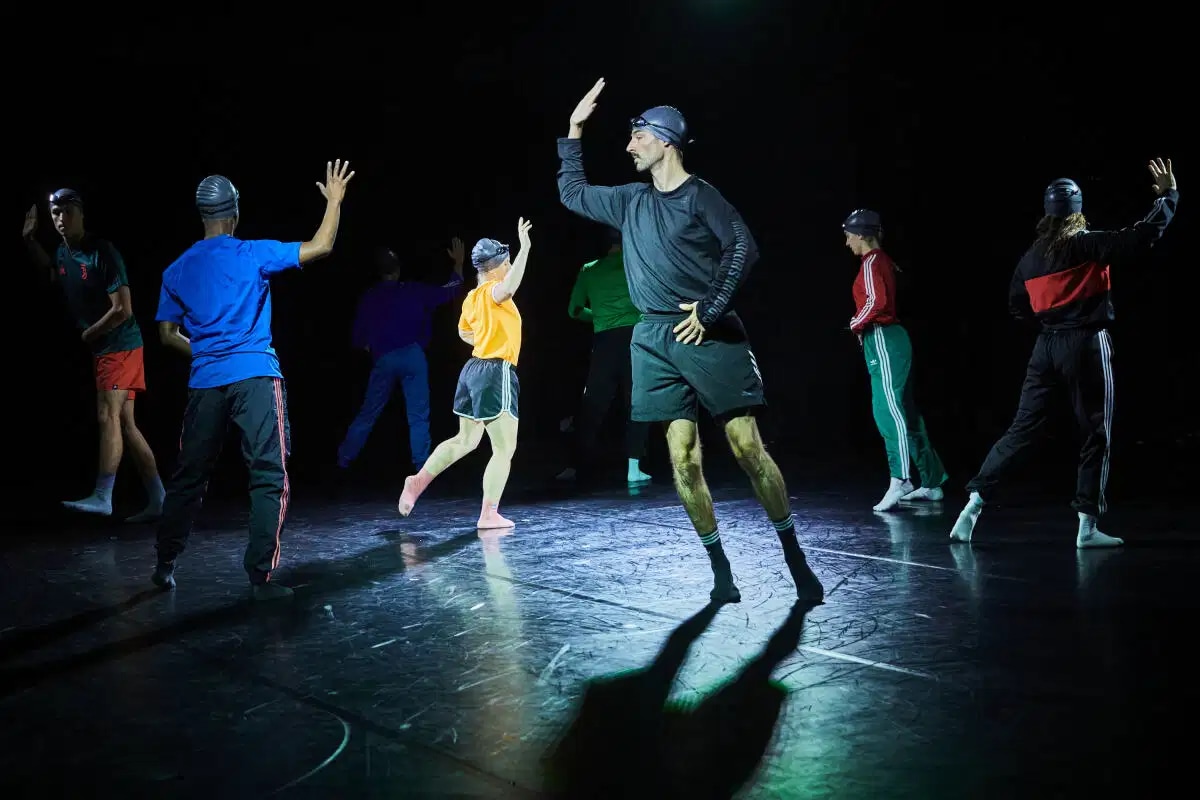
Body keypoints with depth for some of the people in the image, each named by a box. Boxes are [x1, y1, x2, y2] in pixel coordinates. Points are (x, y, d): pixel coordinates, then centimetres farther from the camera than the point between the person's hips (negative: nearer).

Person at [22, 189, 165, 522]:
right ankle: (157, 499, 11)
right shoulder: (62, 253, 9)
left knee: (108, 417, -13)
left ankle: (102, 497, -12)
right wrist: (30, 240, 20)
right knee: (125, 424, 8)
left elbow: (123, 310, -20)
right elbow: (51, 272, 35)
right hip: (102, 349, 9)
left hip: (120, 345, -9)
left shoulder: (103, 252, -17)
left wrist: (88, 334, -7)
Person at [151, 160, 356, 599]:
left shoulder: (178, 270, 11)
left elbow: (168, 333, 12)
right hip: (255, 377, -4)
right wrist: (334, 200, 10)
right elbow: (321, 246, -2)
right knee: (269, 477, -1)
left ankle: (165, 565, 26)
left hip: (205, 382, 4)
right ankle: (261, 576, -6)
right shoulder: (253, 254, -2)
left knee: (189, 476, 16)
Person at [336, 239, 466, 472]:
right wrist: (459, 262, 29)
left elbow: (358, 337, 13)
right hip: (413, 356, -2)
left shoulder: (369, 297, 9)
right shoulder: (414, 290, 5)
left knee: (367, 414, 12)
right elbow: (449, 291, 16)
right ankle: (422, 468, -2)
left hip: (384, 361, 2)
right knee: (418, 416, 1)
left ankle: (343, 460, 17)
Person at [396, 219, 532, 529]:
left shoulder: (472, 297, 13)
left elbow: (464, 332, 29)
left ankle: (418, 481, 22)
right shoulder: (492, 291, -13)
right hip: (496, 374, -9)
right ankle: (489, 514, -3)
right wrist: (524, 249, -41)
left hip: (474, 368, 9)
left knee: (466, 440, 23)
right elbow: (509, 287, -39)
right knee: (504, 448, -3)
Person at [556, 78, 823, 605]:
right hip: (654, 340, 5)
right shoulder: (629, 201, 16)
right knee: (683, 459, -1)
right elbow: (571, 192, 28)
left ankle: (795, 560, 3)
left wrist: (711, 309, -14)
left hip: (708, 335, -5)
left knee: (748, 448, -8)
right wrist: (574, 131, 23)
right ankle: (719, 568, 8)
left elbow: (742, 246, -10)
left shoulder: (699, 195, -1)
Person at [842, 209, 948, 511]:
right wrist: (862, 324, 7)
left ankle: (899, 482, -27)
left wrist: (856, 324, -7)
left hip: (883, 341, -10)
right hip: (888, 340, 10)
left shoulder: (872, 262, -10)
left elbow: (876, 302, -22)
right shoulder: (883, 260, 18)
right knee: (905, 412, 11)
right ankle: (931, 483, 16)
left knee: (889, 411, -18)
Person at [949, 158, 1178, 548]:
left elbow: (1017, 306, 16)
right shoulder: (1089, 244, -7)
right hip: (1086, 345, -5)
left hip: (1046, 347, 5)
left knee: (1021, 430, 8)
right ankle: (1087, 527, 4)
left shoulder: (1031, 256, 9)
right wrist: (1169, 194, 0)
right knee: (1096, 435, 4)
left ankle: (974, 501, 0)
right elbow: (1144, 236, -12)